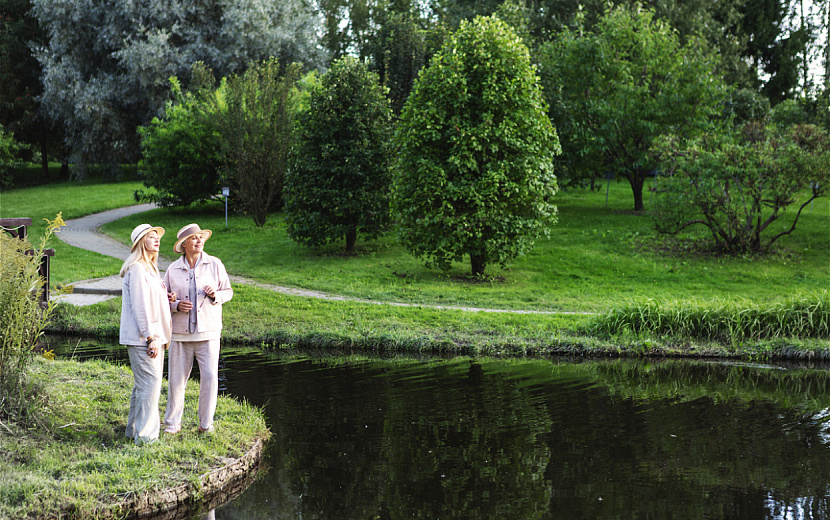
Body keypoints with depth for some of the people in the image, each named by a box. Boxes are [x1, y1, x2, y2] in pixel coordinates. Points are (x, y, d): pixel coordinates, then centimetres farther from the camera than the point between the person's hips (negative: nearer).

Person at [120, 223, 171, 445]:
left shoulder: (150, 268, 19)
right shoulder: (137, 268, -13)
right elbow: (139, 305, -18)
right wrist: (150, 337, -19)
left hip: (152, 336, 10)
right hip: (141, 337, -10)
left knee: (143, 384, 14)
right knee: (150, 383, -11)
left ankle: (134, 430, 23)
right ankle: (145, 435, -7)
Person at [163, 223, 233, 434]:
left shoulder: (215, 264, 3)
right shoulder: (173, 269, 5)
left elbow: (228, 292, 9)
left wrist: (215, 295, -12)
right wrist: (176, 305, -10)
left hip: (208, 332, -1)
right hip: (180, 333, 1)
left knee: (210, 377, -6)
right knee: (176, 379, 3)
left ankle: (206, 424, 9)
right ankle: (172, 423, 18)